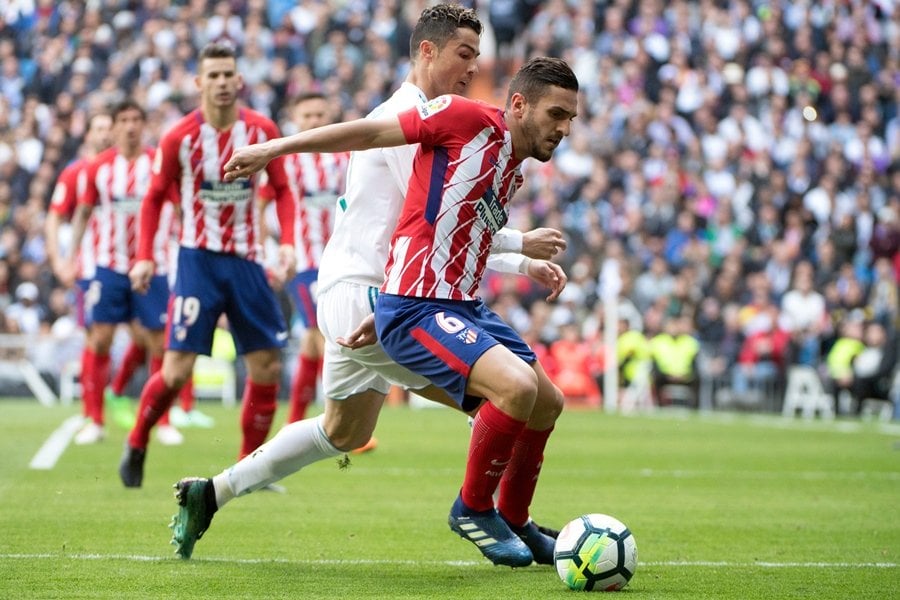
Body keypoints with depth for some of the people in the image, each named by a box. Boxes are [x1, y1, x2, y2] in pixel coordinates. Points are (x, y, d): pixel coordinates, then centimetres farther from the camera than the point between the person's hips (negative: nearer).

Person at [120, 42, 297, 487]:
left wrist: (287, 242, -6)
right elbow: (154, 197, 2)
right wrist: (145, 257, -8)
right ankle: (136, 445, 15)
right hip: (198, 261, -3)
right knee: (176, 370, -10)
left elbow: (282, 189, 8)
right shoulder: (179, 138, -8)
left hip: (245, 261, 3)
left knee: (267, 367, -1)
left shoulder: (261, 131, -2)